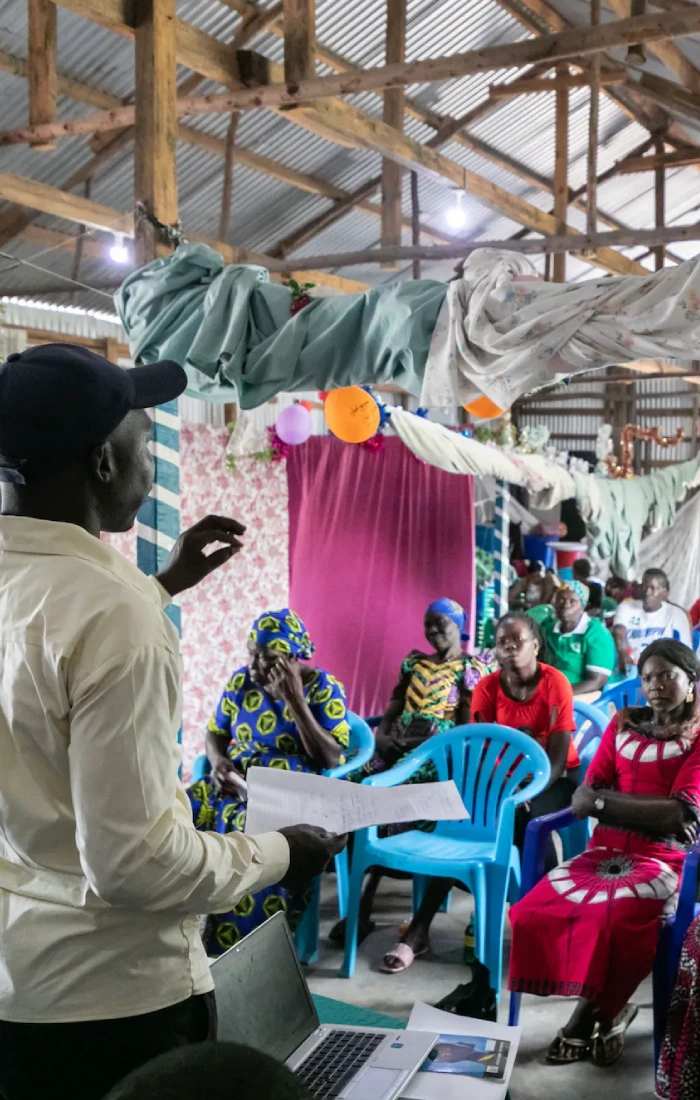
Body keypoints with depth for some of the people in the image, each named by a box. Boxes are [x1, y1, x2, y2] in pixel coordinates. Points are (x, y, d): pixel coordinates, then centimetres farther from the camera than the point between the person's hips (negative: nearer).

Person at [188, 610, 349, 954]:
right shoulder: (241, 681, 4)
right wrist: (218, 762, -10)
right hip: (236, 783, 5)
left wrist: (294, 699, -20)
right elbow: (215, 733, 13)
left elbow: (331, 759, -14)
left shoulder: (325, 688, -7)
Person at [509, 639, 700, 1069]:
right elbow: (584, 796, 6)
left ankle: (590, 1014, -2)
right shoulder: (623, 724, 15)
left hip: (662, 859, -4)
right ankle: (609, 1009, 2)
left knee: (616, 920, -34)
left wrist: (604, 801, -9)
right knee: (534, 913, -20)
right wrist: (656, 814, -11)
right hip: (605, 850, 4)